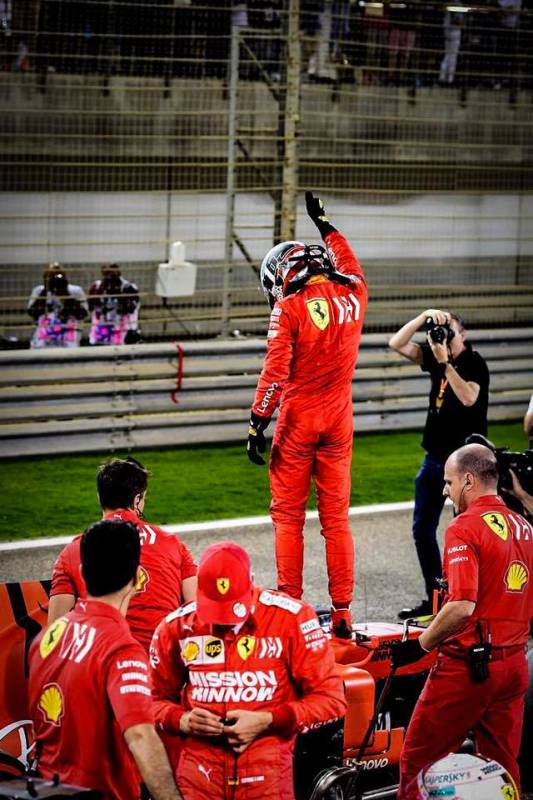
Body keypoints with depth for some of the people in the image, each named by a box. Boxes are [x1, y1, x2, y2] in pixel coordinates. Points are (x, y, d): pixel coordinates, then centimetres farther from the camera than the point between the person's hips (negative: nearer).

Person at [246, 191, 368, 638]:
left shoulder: (289, 308, -12)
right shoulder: (353, 296, 3)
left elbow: (276, 372, -18)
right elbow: (352, 270, 27)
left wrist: (258, 423, -12)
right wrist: (325, 225, 40)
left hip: (298, 418, -4)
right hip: (339, 419, 4)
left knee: (288, 516, 6)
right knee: (337, 518, 8)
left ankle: (290, 604, 6)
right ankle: (342, 613, 8)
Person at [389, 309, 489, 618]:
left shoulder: (475, 363, -13)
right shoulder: (434, 357, 5)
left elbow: (468, 397, -30)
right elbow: (397, 344, -1)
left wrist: (445, 362, -32)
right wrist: (425, 316, -11)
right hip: (435, 455, 8)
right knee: (423, 530, 10)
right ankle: (435, 599, 19)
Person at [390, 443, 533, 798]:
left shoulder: (465, 527, -13)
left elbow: (462, 607, -23)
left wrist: (419, 645, -12)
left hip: (468, 665, -8)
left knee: (417, 763, 2)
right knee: (504, 767, 12)